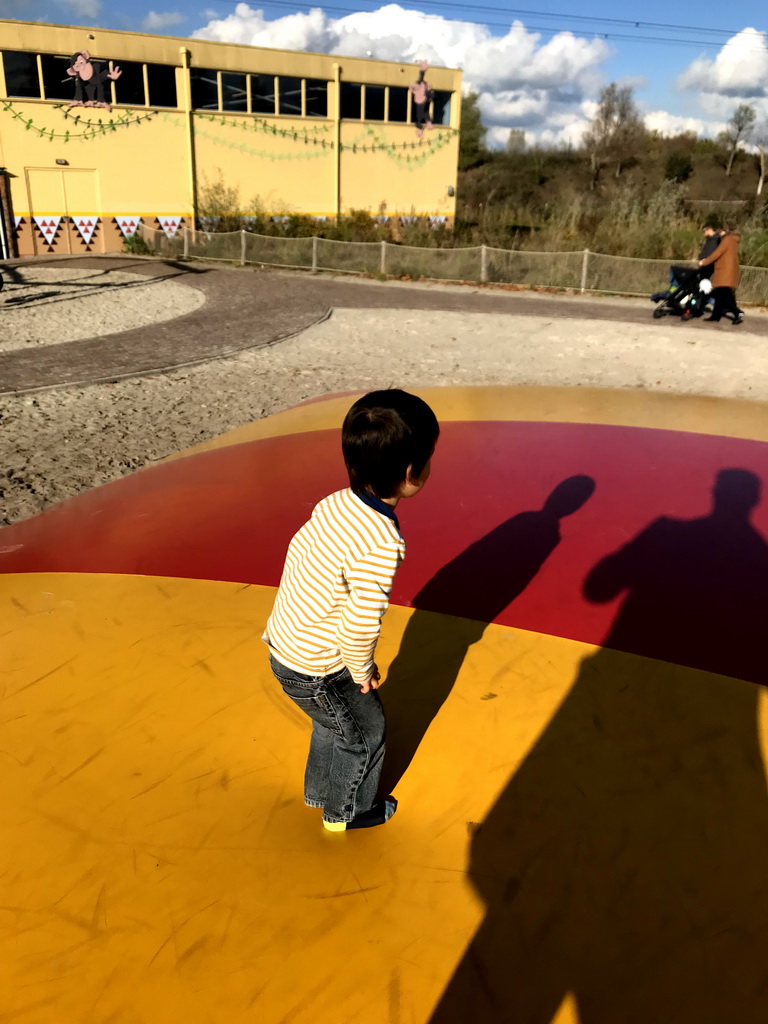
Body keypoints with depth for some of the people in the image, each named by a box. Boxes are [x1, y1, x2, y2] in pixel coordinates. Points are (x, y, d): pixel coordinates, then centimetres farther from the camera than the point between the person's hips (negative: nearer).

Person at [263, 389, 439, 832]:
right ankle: (347, 811, 43)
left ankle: (320, 790, 54)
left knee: (335, 723, 31)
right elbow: (362, 624, -31)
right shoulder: (382, 545, -34)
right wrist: (363, 669, -11)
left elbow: (298, 549, 4)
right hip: (313, 670, -7)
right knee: (364, 732, 19)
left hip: (284, 642, 8)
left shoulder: (336, 503, -8)